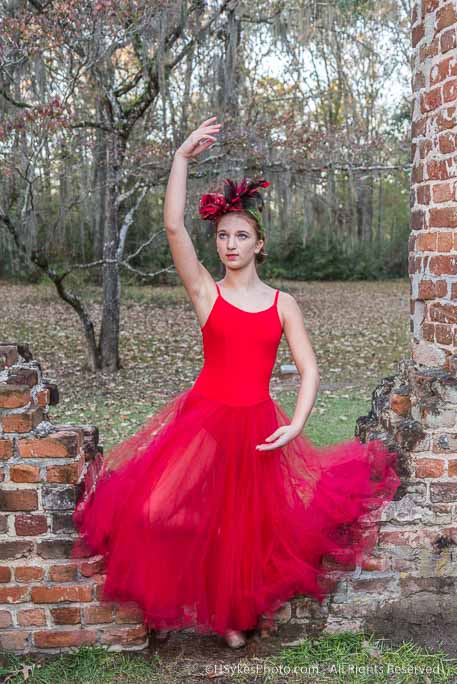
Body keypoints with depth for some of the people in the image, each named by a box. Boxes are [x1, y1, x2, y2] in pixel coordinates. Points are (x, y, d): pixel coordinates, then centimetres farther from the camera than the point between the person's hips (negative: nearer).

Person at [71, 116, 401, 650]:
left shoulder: (282, 303, 5)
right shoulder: (205, 291, 0)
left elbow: (309, 370, 2)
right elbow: (173, 226, -14)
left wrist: (295, 426, -12)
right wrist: (182, 157, -17)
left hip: (258, 426, 2)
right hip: (204, 419, -1)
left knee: (249, 526, 9)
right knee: (190, 519, -13)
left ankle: (238, 612, 35)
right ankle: (224, 613, 16)